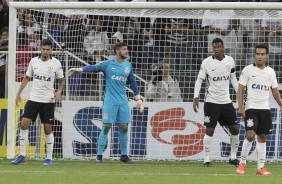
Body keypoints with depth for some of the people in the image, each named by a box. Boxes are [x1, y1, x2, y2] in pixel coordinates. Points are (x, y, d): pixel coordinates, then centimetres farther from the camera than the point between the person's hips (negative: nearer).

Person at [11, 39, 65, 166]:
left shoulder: (56, 63, -4)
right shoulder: (34, 61, 2)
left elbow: (61, 80, 7)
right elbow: (27, 78, 13)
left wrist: (59, 91, -12)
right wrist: (18, 93, 10)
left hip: (48, 101, -2)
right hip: (33, 98, 2)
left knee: (48, 129, -1)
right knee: (24, 124, -8)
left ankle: (49, 158, 10)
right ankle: (22, 155, 0)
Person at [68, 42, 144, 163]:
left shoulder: (128, 66, 11)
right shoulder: (108, 64, -3)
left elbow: (132, 82, 21)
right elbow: (94, 67, -17)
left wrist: (138, 98, 19)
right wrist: (80, 70, -34)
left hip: (123, 102, 4)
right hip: (110, 102, -4)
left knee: (124, 127, 4)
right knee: (106, 126, -7)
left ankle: (124, 155, 15)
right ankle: (99, 155, -1)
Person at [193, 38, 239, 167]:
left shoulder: (230, 61, 2)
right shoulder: (207, 62, -8)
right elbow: (199, 80, -3)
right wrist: (196, 97, -12)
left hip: (226, 101, 4)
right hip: (211, 101, -4)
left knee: (235, 129, 5)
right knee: (209, 130, -7)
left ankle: (233, 157, 19)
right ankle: (206, 160, -1)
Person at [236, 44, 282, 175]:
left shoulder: (271, 72, 9)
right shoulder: (248, 70, -3)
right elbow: (240, 90, -3)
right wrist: (240, 106, -13)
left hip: (265, 108, 4)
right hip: (251, 107, -4)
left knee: (262, 137, 4)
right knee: (250, 135, -16)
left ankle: (261, 167, 7)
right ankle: (242, 163, 0)